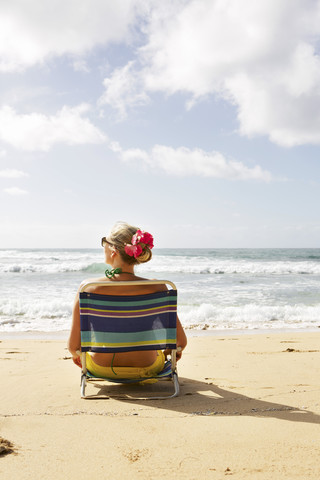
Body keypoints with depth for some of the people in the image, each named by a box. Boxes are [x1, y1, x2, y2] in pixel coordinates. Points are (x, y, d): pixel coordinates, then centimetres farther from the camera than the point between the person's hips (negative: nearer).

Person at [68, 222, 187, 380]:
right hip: (147, 369, 0)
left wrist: (76, 353, 11)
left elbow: (73, 346, -14)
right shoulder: (156, 289, -23)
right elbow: (181, 341, -13)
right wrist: (174, 349, 12)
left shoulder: (88, 288, -23)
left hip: (100, 368, 0)